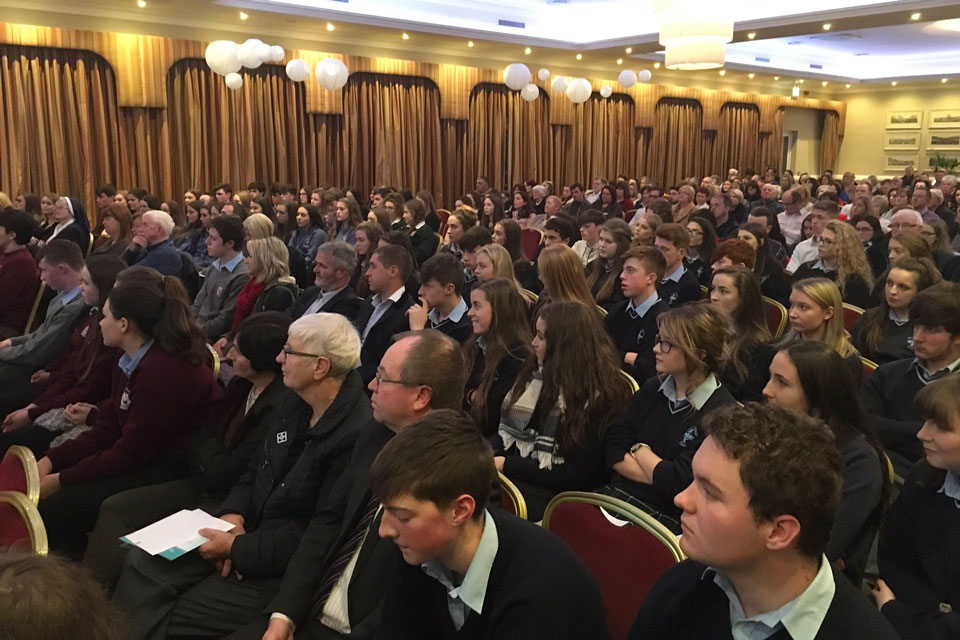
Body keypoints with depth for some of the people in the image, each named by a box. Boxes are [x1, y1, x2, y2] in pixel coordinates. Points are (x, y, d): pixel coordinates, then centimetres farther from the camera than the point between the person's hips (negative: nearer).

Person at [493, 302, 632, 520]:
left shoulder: (600, 397, -12)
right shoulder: (537, 373, 10)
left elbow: (579, 474, -14)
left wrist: (506, 465, -16)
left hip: (555, 492, -7)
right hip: (517, 474, 7)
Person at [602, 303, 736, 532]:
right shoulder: (652, 388, 9)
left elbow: (678, 483, -17)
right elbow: (613, 449, 5)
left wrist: (640, 451, 0)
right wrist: (658, 475, -11)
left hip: (664, 517, -6)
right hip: (618, 494, 6)